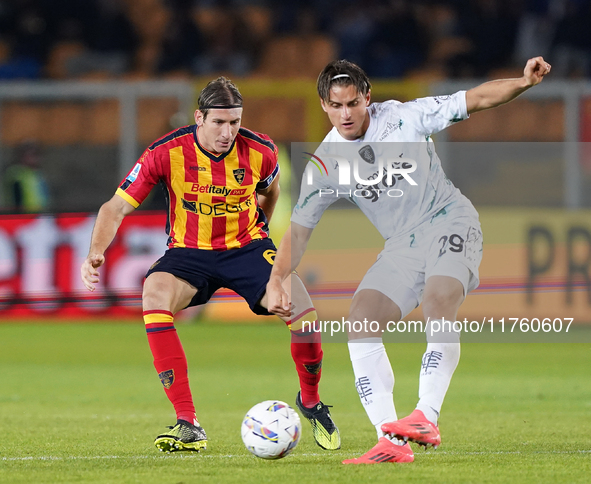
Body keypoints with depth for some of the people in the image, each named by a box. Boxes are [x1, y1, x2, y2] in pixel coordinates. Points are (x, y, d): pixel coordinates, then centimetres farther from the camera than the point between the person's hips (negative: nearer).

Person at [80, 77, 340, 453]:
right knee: (155, 294, -33)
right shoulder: (167, 153, -19)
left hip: (247, 246, 1)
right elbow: (116, 208, -15)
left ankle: (311, 401, 12)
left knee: (304, 314, -22)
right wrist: (96, 252, -30)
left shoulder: (261, 152, -13)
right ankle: (188, 425, -29)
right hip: (189, 251, -1)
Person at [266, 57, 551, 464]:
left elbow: (476, 100, -6)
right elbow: (300, 228, 2)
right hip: (403, 245, 4)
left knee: (438, 304, -31)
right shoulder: (326, 163, -2)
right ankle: (391, 441, -17)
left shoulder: (404, 118, -10)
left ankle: (427, 417, -36)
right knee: (359, 322, -14)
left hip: (449, 222, -4)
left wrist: (524, 82, -22)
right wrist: (276, 280, -12)